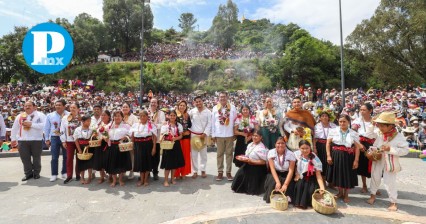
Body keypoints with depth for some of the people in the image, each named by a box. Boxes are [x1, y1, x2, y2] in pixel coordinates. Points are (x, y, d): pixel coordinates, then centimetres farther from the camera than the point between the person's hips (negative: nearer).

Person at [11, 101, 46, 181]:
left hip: (36, 140, -4)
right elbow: (14, 128, 17)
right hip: (22, 140, 4)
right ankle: (28, 173, 20)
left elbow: (44, 125, -16)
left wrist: (31, 124, -19)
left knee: (36, 157, 7)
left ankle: (36, 173, 22)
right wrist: (13, 139, 13)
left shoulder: (40, 115, -2)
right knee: (25, 158, 7)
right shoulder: (20, 116, 11)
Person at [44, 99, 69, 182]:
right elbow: (47, 128, 10)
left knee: (66, 156, 7)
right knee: (54, 157, 3)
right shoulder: (50, 115, 6)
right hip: (54, 138, 1)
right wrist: (47, 139, 7)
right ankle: (54, 174, 12)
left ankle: (64, 173, 20)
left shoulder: (69, 115, -2)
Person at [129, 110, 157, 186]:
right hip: (138, 145, 2)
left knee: (147, 161, 4)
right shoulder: (135, 125, 6)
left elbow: (154, 137, -4)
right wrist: (133, 146, 2)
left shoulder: (151, 125, -3)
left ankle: (146, 179, 21)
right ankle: (141, 179, 23)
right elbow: (132, 137, 9)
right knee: (139, 161, 6)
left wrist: (154, 147, -10)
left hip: (148, 145, -2)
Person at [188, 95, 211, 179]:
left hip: (203, 135, -1)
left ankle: (203, 170, 19)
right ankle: (195, 171, 14)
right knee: (194, 154, 5)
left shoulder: (208, 112, -2)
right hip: (193, 135, 1)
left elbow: (209, 124, -5)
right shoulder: (192, 111, 2)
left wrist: (205, 134, -12)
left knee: (203, 154, 7)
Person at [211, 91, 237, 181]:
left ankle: (228, 172, 16)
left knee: (229, 153, 6)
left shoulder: (232, 107, 0)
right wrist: (213, 134, 1)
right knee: (220, 154, 8)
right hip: (219, 135, 1)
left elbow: (235, 120, 2)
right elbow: (213, 122, 3)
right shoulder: (215, 108, 3)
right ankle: (220, 172, 17)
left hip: (229, 134, 0)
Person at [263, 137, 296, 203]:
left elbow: (291, 170, -18)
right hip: (275, 174, 0)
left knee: (289, 184, -26)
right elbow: (272, 169, -16)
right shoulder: (271, 152, -10)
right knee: (273, 182, -27)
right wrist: (278, 182, -30)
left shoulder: (290, 154, -13)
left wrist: (285, 184, -30)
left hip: (286, 175, 0)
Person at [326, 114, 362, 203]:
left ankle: (346, 195, 27)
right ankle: (340, 192, 32)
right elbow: (328, 143, 1)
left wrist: (356, 160, -4)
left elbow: (357, 147, 1)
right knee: (338, 174, 11)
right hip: (336, 156, 1)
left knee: (348, 176, 6)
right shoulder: (333, 131, 1)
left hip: (348, 157, 0)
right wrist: (328, 156, -6)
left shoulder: (354, 133, 2)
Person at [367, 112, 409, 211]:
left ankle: (393, 202, 22)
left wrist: (390, 149, -26)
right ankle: (373, 195, 35)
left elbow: (405, 150, -17)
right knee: (375, 178, 15)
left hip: (390, 163, -4)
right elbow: (375, 146, 10)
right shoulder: (380, 135, -4)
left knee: (390, 182, 3)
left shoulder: (399, 136, -16)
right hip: (378, 161, 4)